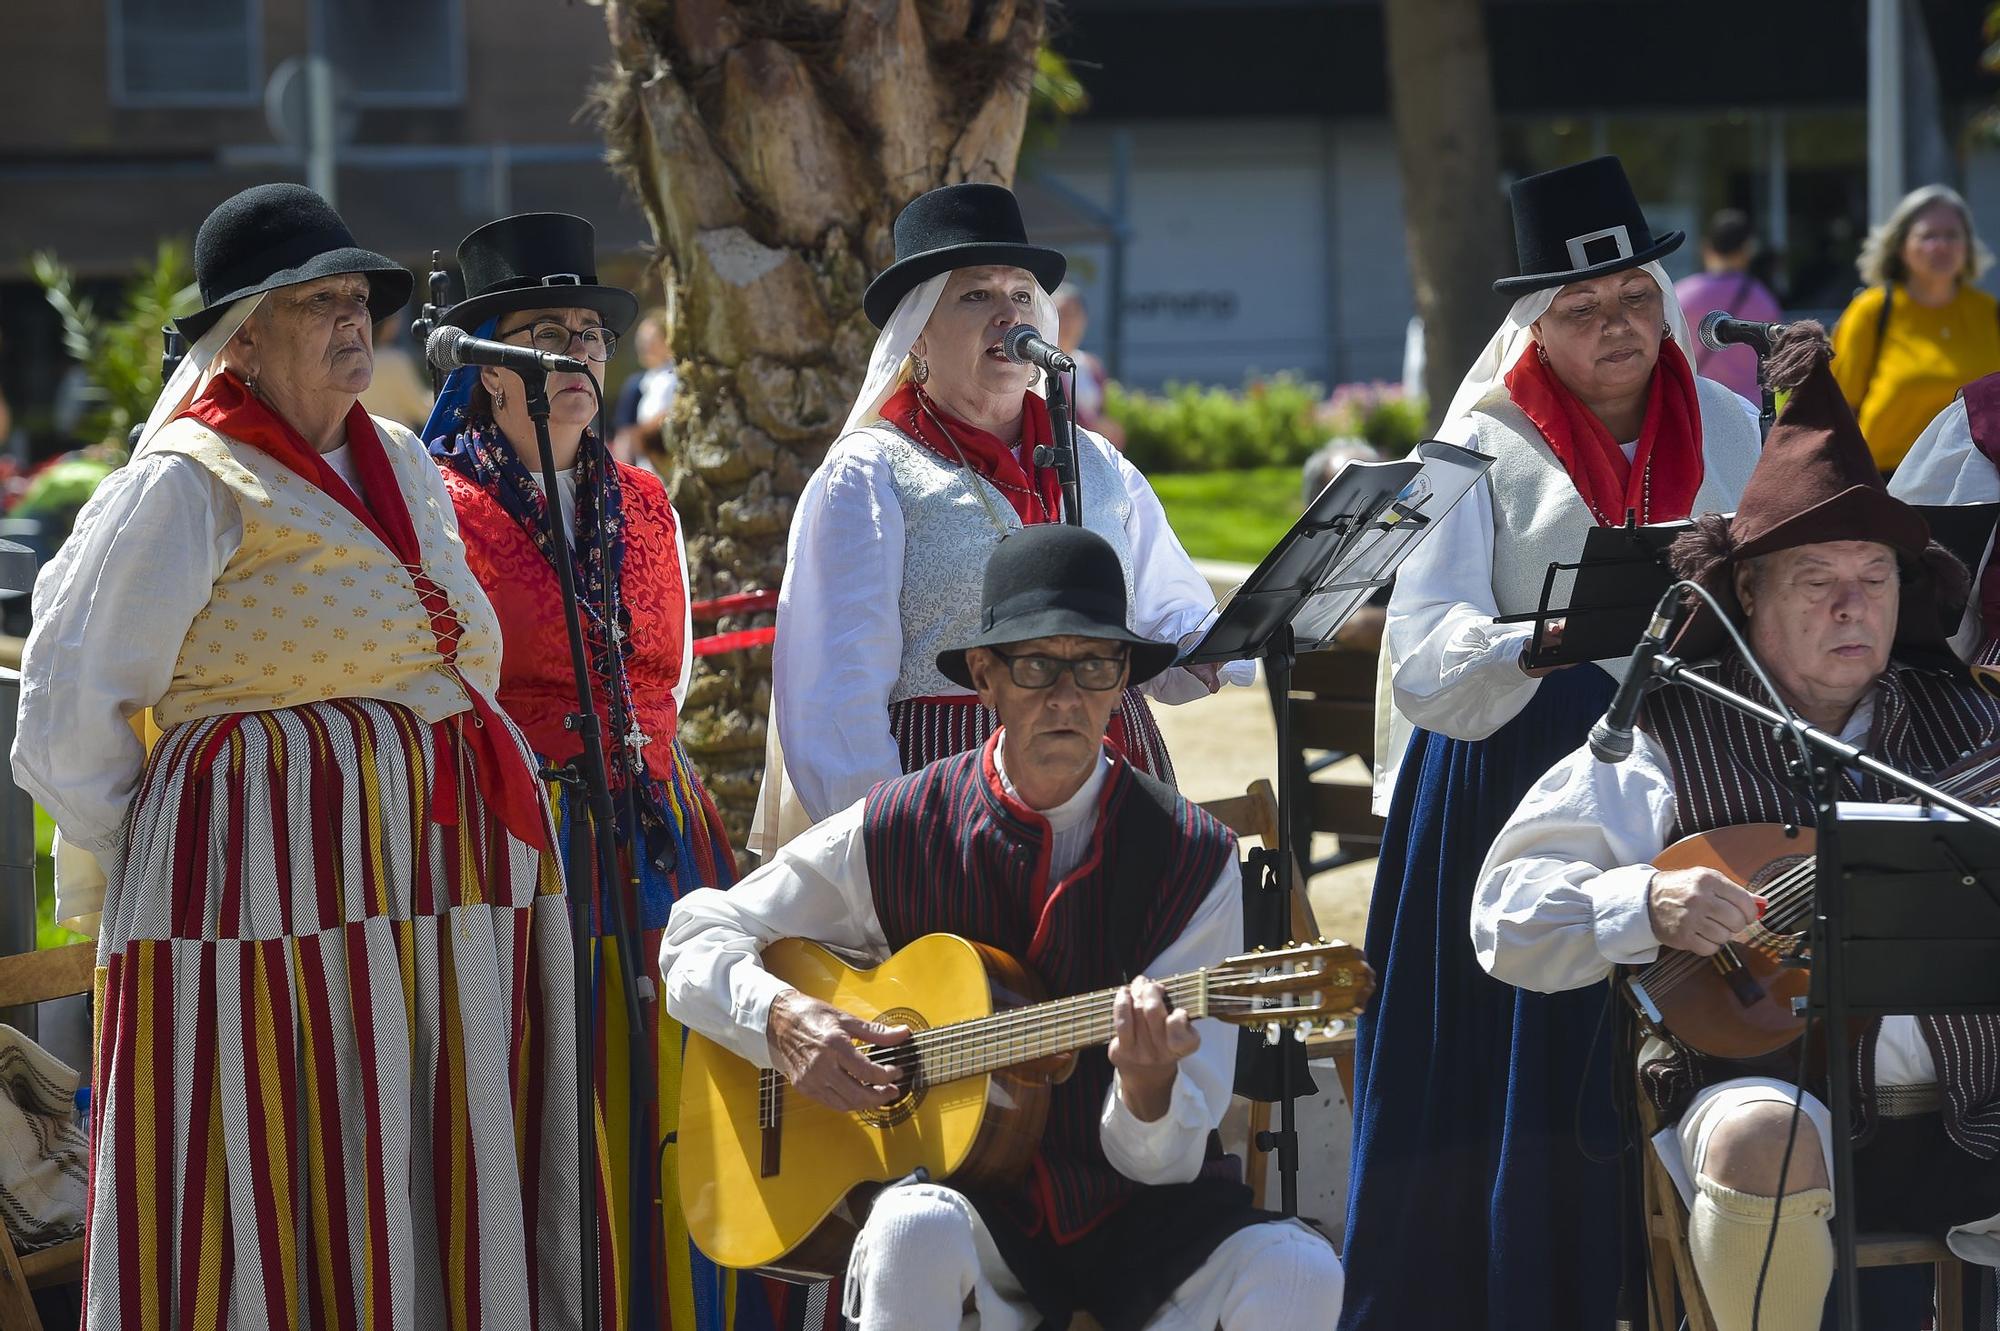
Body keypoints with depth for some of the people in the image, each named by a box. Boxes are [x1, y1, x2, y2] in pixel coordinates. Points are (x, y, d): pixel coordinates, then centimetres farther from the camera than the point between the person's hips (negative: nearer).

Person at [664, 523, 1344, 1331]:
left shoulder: (1192, 858, -3)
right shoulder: (896, 832, 0)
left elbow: (1166, 1161, -6)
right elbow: (696, 939, 9)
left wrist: (1147, 1087, -30)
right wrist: (777, 1019, -12)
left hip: (1132, 1217, 1)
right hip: (976, 1204, -1)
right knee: (916, 1235, -37)